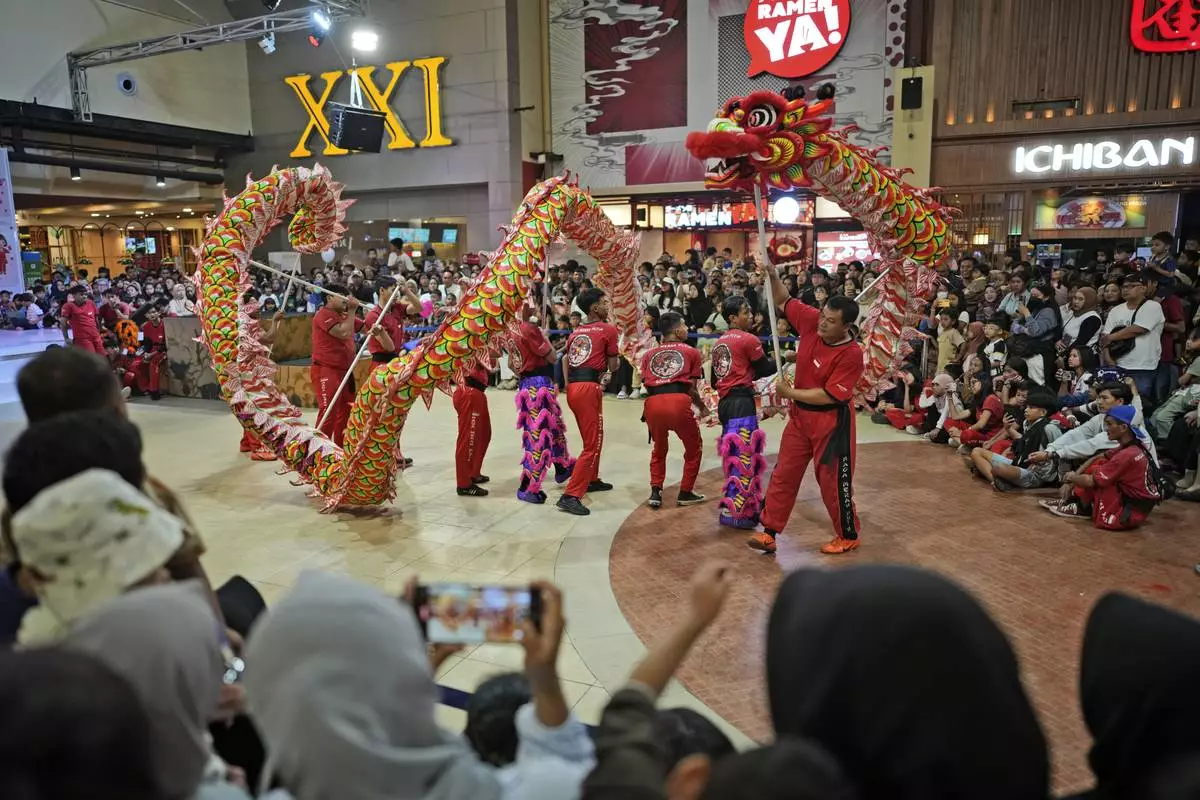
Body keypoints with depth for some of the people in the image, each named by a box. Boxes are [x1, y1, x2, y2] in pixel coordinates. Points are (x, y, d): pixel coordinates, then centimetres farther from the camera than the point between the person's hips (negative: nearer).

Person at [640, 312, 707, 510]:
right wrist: (702, 408, 28)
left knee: (659, 448, 27)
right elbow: (692, 388, 11)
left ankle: (655, 493, 19)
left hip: (652, 404, 4)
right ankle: (685, 493, 23)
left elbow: (646, 384, 14)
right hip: (678, 402, -3)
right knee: (693, 447, 20)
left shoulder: (649, 354, 25)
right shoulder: (691, 352, 16)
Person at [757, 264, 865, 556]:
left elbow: (828, 395, -25)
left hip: (831, 422, -6)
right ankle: (769, 532, 15)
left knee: (833, 481, 5)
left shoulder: (852, 355, -24)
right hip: (800, 415, 6)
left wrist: (790, 392, -17)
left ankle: (848, 536, 26)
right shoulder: (811, 321, -7)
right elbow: (783, 301, 7)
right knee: (784, 474, 8)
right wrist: (773, 277, -11)